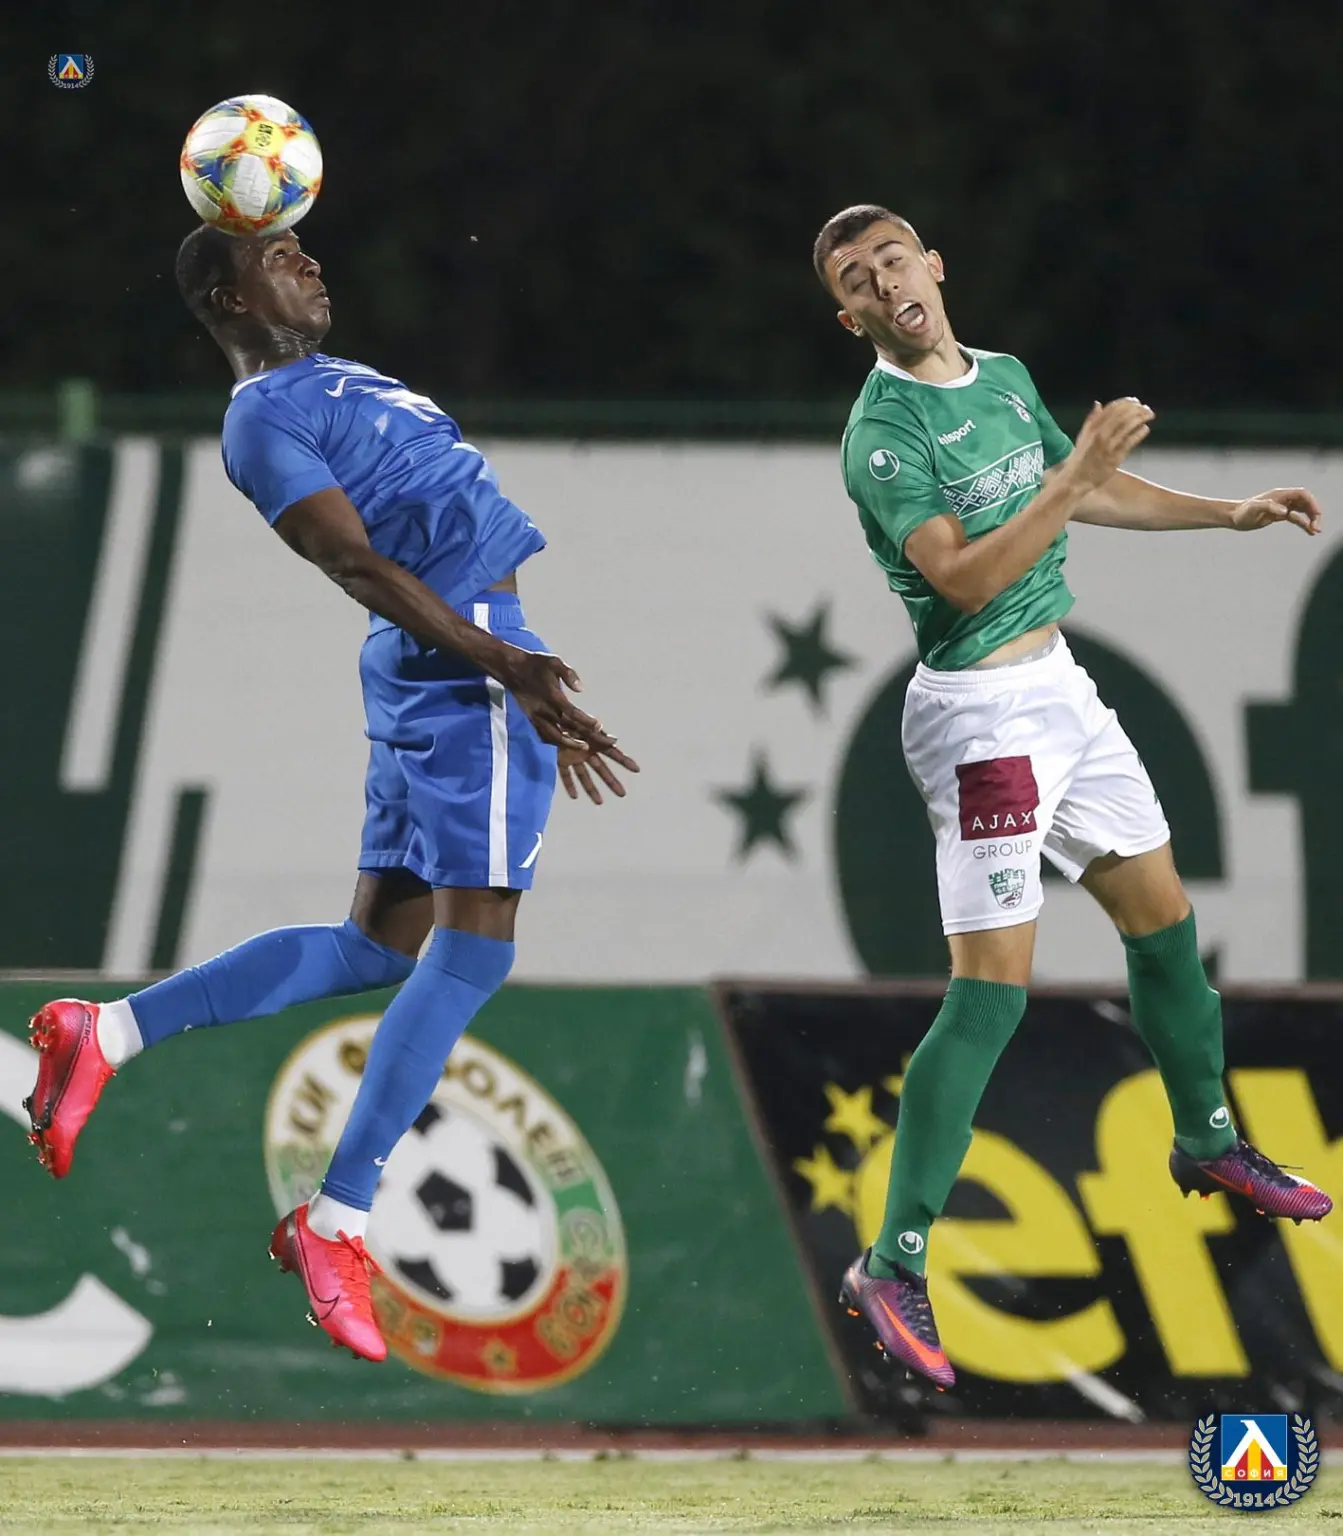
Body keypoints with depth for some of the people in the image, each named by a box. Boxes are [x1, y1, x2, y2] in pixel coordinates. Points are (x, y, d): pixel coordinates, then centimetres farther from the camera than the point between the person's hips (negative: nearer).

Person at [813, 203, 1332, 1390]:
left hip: (1059, 682, 8)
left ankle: (1207, 1139, 44)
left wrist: (1228, 513, 25)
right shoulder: (884, 433, -17)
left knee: (1163, 922, 20)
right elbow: (963, 578, -27)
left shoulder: (1005, 379, 8)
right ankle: (894, 1267, -13)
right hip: (981, 714, -8)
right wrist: (1077, 476, -30)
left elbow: (1082, 491, 25)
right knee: (990, 992, -14)